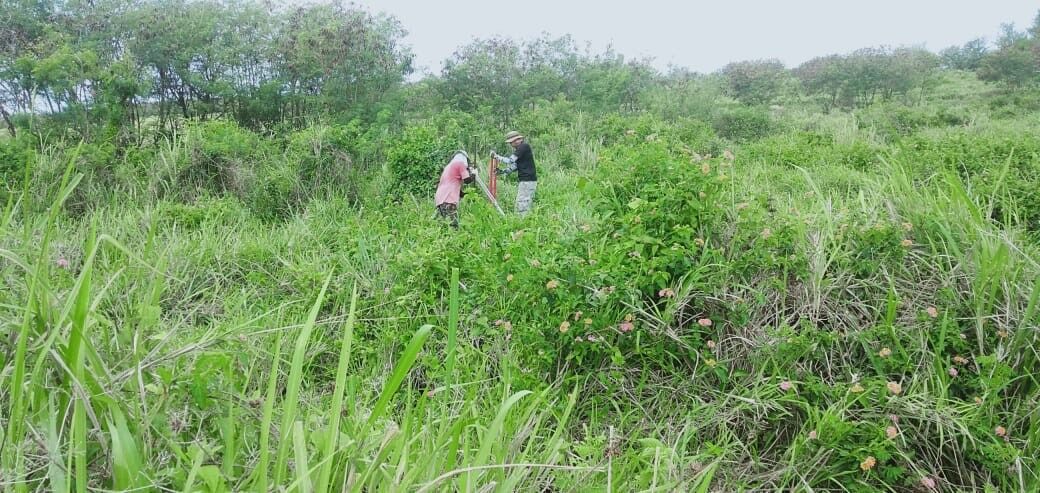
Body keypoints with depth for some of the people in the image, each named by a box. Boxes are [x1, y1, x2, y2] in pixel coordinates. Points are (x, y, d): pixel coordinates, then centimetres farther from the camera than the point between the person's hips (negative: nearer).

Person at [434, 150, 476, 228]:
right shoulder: (460, 163, 5)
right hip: (449, 199, -8)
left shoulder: (448, 166, 28)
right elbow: (467, 180, 2)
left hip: (440, 199, 8)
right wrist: (474, 173, 19)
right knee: (453, 227, -15)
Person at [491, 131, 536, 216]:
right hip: (525, 180, 10)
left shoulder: (524, 146, -13)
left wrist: (496, 156, -7)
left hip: (527, 180, -10)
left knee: (522, 206, -10)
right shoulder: (520, 148, 17)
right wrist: (502, 172, 10)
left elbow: (510, 161, -17)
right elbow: (515, 166, 18)